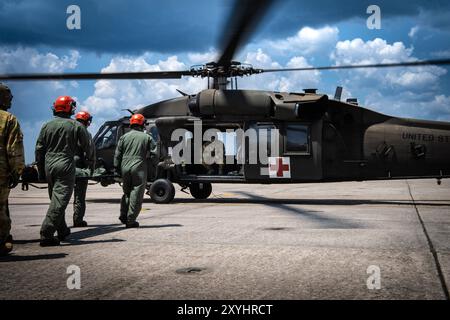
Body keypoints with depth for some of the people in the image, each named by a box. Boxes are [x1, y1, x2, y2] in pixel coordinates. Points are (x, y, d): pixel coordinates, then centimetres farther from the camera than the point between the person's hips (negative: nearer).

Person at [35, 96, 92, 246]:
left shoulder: (47, 126, 8)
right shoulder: (76, 126, -2)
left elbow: (39, 150, 9)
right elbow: (87, 147, 4)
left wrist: (41, 171, 15)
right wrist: (91, 161, 22)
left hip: (49, 166, 5)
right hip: (66, 166, -5)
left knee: (56, 199, 18)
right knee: (59, 201, -7)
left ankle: (63, 231, 28)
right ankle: (46, 235, -15)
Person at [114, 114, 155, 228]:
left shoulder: (124, 137, 8)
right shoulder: (147, 137, 3)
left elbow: (117, 155, 7)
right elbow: (154, 153, 1)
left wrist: (117, 168, 13)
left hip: (125, 168, 3)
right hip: (139, 168, -3)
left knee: (127, 192, 19)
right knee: (136, 194, 0)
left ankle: (123, 215, 15)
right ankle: (131, 220, -1)